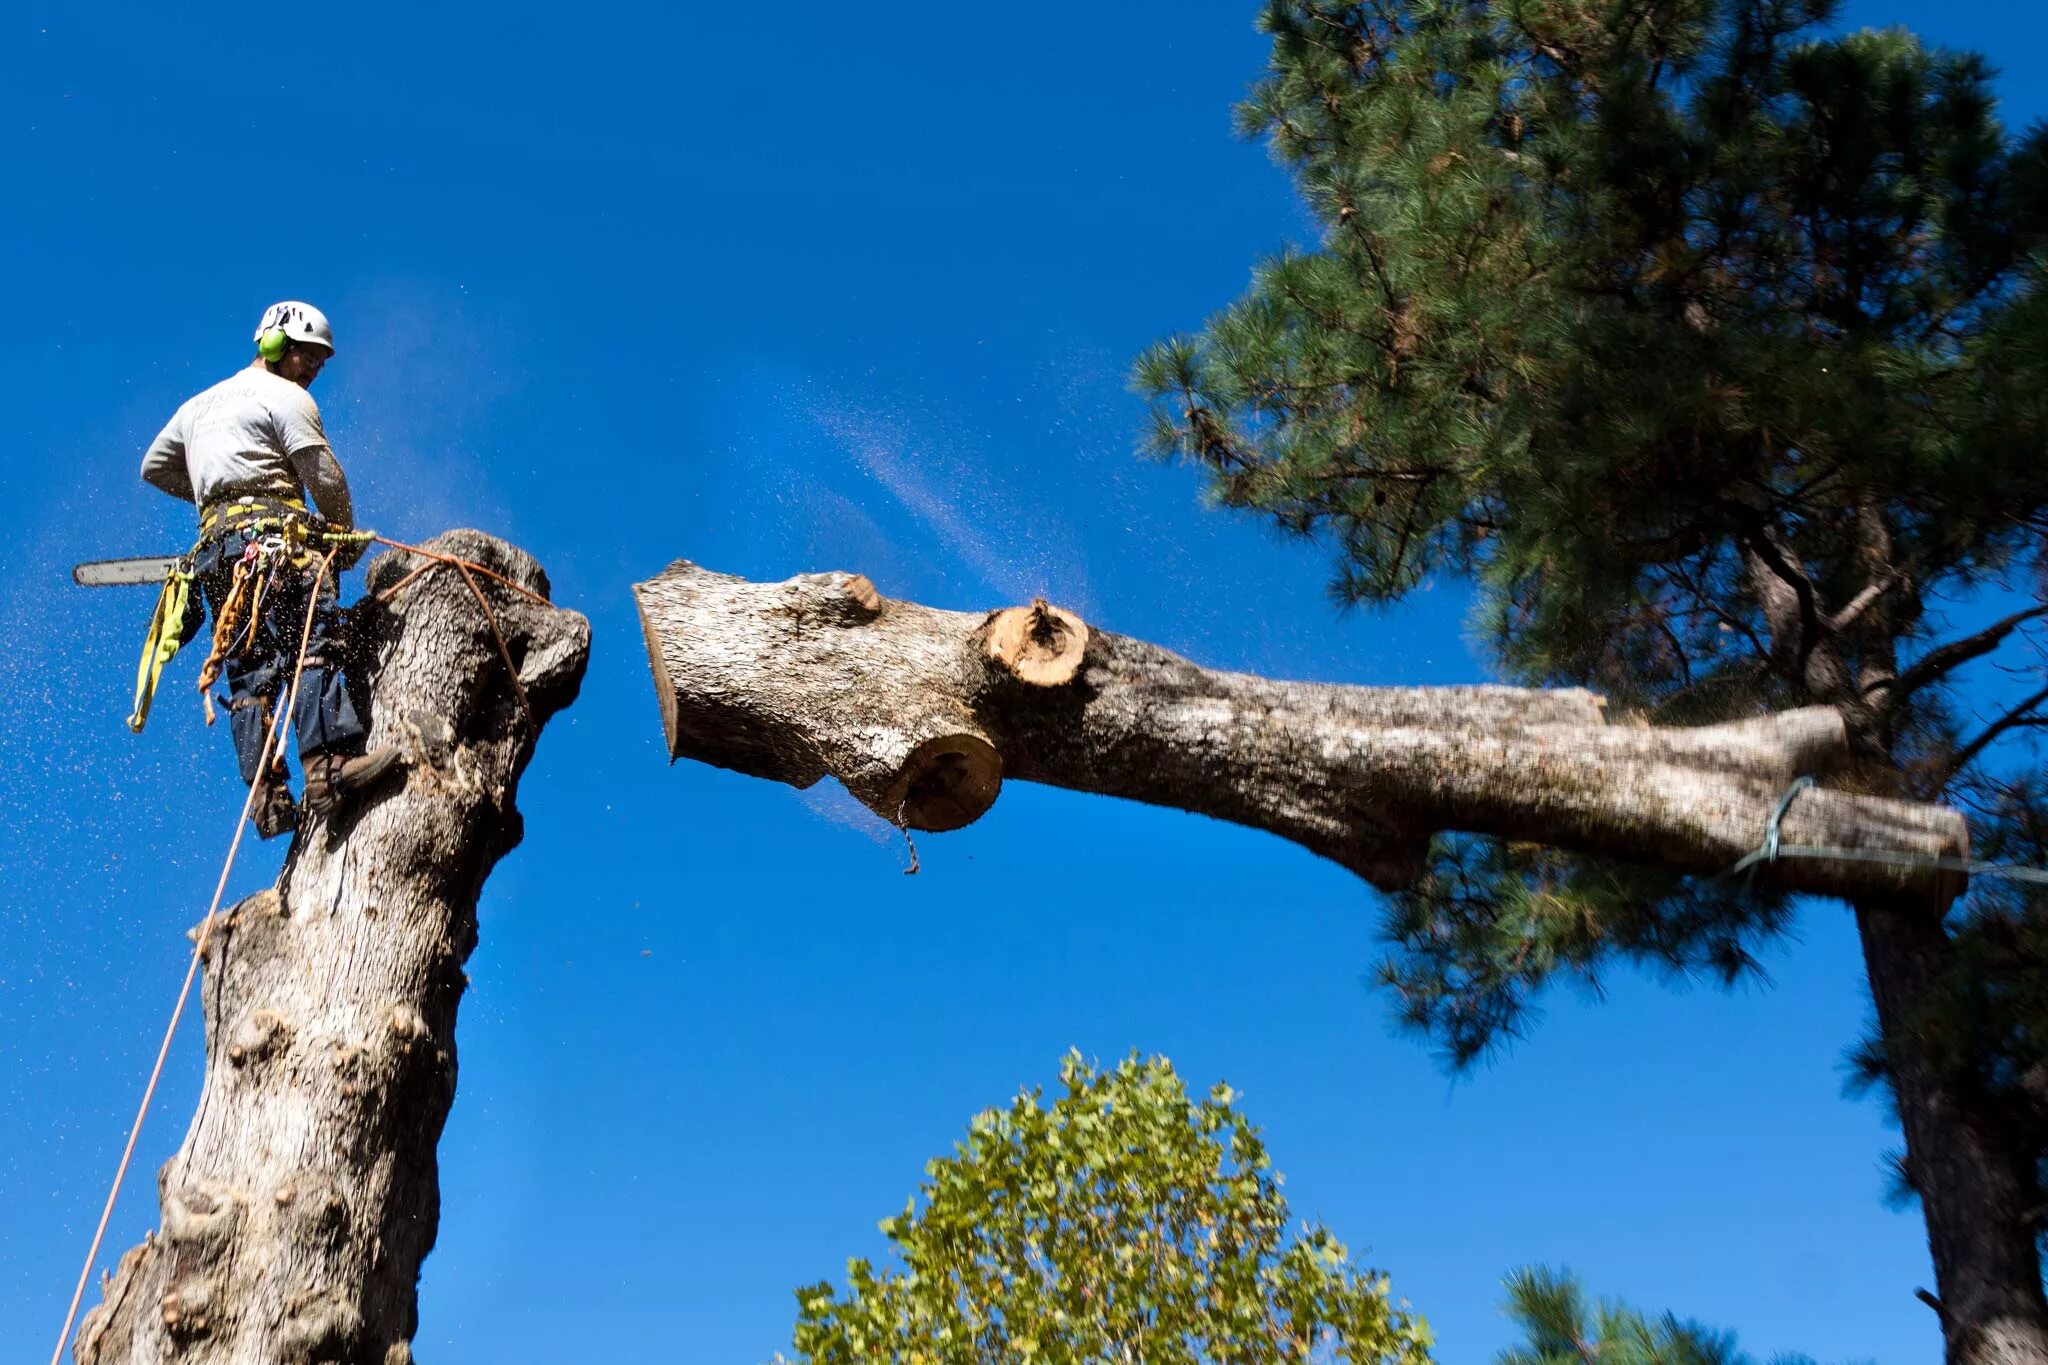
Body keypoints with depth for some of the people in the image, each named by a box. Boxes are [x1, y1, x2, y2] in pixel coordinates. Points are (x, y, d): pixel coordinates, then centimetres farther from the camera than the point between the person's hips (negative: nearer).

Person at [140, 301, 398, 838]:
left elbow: (155, 467, 35)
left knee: (249, 672, 0)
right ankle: (329, 768, -35)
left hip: (217, 542, 8)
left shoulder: (200, 403, 29)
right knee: (315, 647, -19)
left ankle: (266, 798, -11)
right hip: (271, 530, -8)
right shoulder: (286, 397, 4)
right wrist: (347, 537, 11)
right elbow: (326, 476, -3)